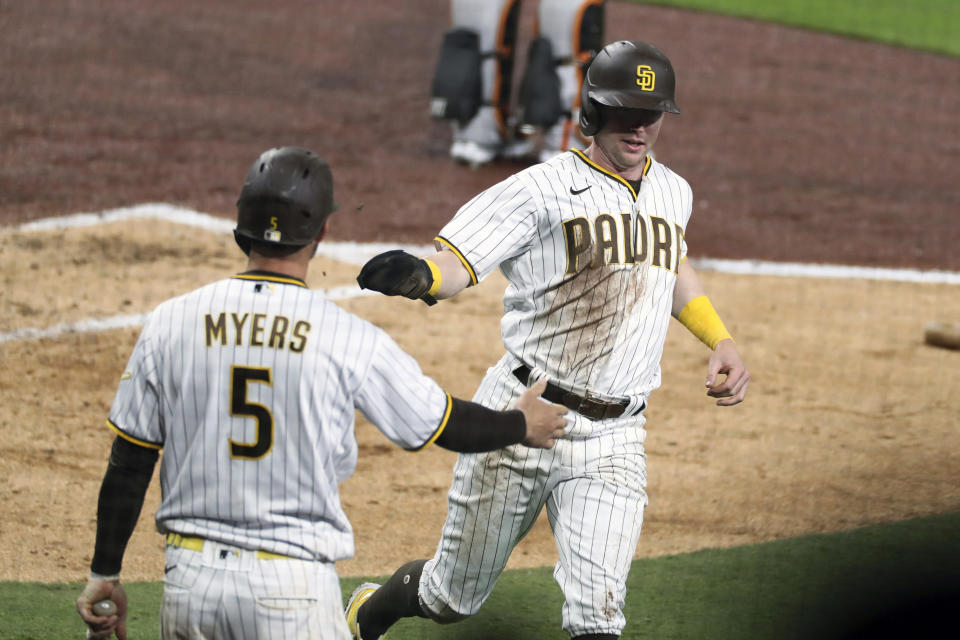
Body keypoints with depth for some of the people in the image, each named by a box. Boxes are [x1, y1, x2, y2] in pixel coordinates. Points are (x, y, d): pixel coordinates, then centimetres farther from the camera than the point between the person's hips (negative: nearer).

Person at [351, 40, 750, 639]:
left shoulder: (674, 194, 10)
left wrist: (721, 339, 20)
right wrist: (418, 275, -46)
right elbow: (458, 260, -22)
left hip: (615, 438, 3)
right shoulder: (544, 189, -10)